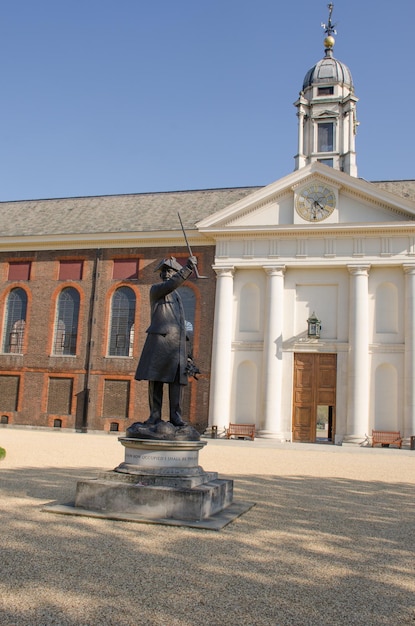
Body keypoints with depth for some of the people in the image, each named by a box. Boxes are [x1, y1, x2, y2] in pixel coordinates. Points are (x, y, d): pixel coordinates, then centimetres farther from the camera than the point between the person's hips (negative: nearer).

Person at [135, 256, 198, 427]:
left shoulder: (177, 296, 25)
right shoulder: (155, 289, 6)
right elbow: (171, 284, -19)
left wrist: (186, 351, 17)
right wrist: (188, 268, -23)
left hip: (177, 343, 5)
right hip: (159, 340, -5)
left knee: (178, 380, -3)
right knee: (156, 379, -4)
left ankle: (175, 416, -1)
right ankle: (155, 415, 1)